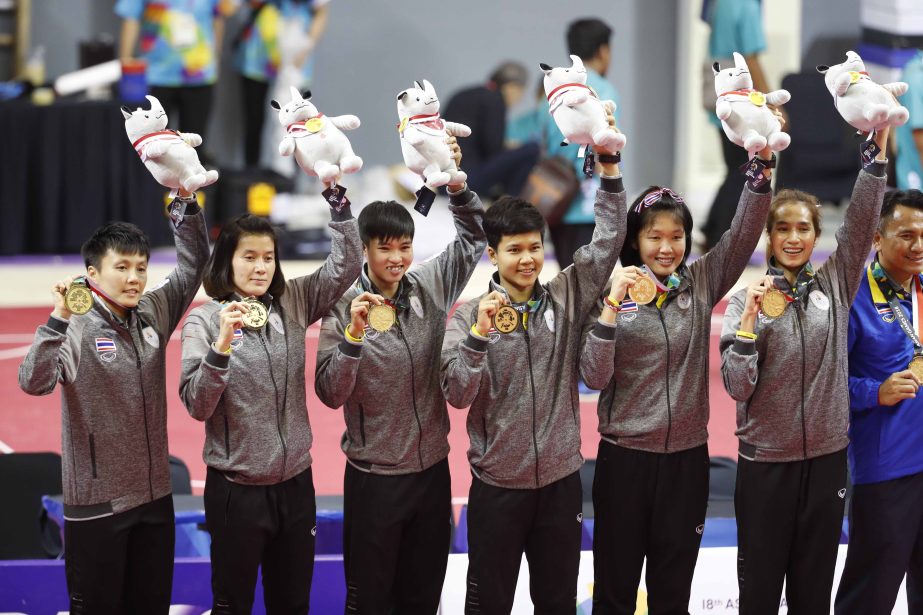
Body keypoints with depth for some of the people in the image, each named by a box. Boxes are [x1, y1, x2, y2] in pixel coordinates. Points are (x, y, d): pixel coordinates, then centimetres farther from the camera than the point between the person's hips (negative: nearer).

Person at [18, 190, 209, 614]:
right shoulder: (78, 330, -13)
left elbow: (193, 263, 10)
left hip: (155, 495, 6)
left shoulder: (154, 315, 4)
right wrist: (60, 319, -36)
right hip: (97, 501, -5)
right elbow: (33, 382, -27)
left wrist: (184, 201, -1)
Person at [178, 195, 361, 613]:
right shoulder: (205, 320, -9)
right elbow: (197, 406, -15)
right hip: (235, 488, -4)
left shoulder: (293, 303, 3)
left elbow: (347, 265, -2)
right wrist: (222, 345, -28)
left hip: (295, 483, 4)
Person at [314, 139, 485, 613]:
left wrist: (456, 183, -6)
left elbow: (475, 236, 9)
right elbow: (330, 394, -14)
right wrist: (354, 334, -27)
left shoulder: (431, 286, 0)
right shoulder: (345, 307, -10)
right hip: (374, 478, -3)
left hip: (432, 469, 3)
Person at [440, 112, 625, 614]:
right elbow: (456, 393, -12)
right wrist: (479, 334, -26)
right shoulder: (470, 315, -5)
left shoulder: (566, 299, 2)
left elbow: (608, 243, -3)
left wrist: (609, 167, -12)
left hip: (560, 478, 2)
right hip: (497, 483, -2)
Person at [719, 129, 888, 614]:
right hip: (766, 461, -2)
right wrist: (749, 319, -21)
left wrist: (878, 149, -20)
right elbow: (738, 387, -10)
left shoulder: (835, 285, 3)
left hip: (826, 458, 2)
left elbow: (862, 220, -10)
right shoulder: (746, 300, -2)